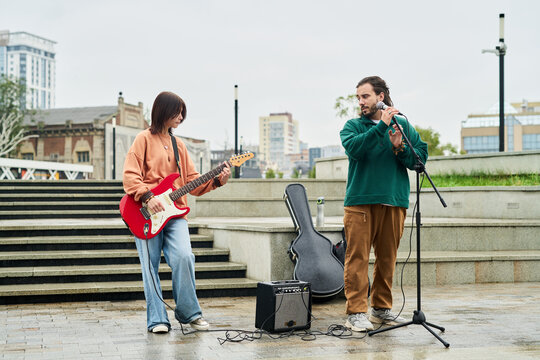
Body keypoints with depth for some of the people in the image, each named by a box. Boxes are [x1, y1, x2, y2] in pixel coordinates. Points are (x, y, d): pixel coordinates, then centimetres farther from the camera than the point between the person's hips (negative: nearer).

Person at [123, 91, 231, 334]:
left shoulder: (178, 144, 19)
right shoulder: (144, 139, 2)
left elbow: (192, 180, 17)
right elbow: (130, 175, -6)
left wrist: (217, 181, 2)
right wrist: (147, 197, -18)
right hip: (147, 213, -4)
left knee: (184, 257, -14)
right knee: (150, 267, -2)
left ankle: (188, 312, 1)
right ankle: (157, 319, 8)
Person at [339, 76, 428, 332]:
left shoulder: (402, 125, 12)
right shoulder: (352, 126, 7)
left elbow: (421, 158, 4)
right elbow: (353, 148, -16)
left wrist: (400, 149, -14)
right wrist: (382, 126, -19)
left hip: (394, 202, 3)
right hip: (360, 201, -2)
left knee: (387, 258, 9)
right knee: (357, 258, -7)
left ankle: (382, 308, 21)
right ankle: (356, 312, -2)